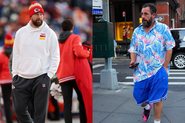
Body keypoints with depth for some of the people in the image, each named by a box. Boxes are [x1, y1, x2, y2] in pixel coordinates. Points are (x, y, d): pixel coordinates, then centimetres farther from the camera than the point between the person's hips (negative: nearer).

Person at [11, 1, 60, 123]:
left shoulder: (50, 33, -1)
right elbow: (16, 54, 11)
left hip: (41, 78, -3)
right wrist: (14, 74, 5)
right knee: (19, 109, 7)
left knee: (40, 112, 2)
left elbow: (55, 57, -1)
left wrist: (49, 76, -9)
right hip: (21, 78, 3)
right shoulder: (21, 32, 8)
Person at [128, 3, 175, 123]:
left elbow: (169, 49, -5)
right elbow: (133, 49, 11)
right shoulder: (137, 31, 7)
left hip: (158, 70, -4)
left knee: (157, 99, 1)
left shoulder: (163, 28, -5)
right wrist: (133, 61, -9)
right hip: (141, 71, 4)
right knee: (138, 96, 9)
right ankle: (147, 107, 43)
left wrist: (165, 67, -10)